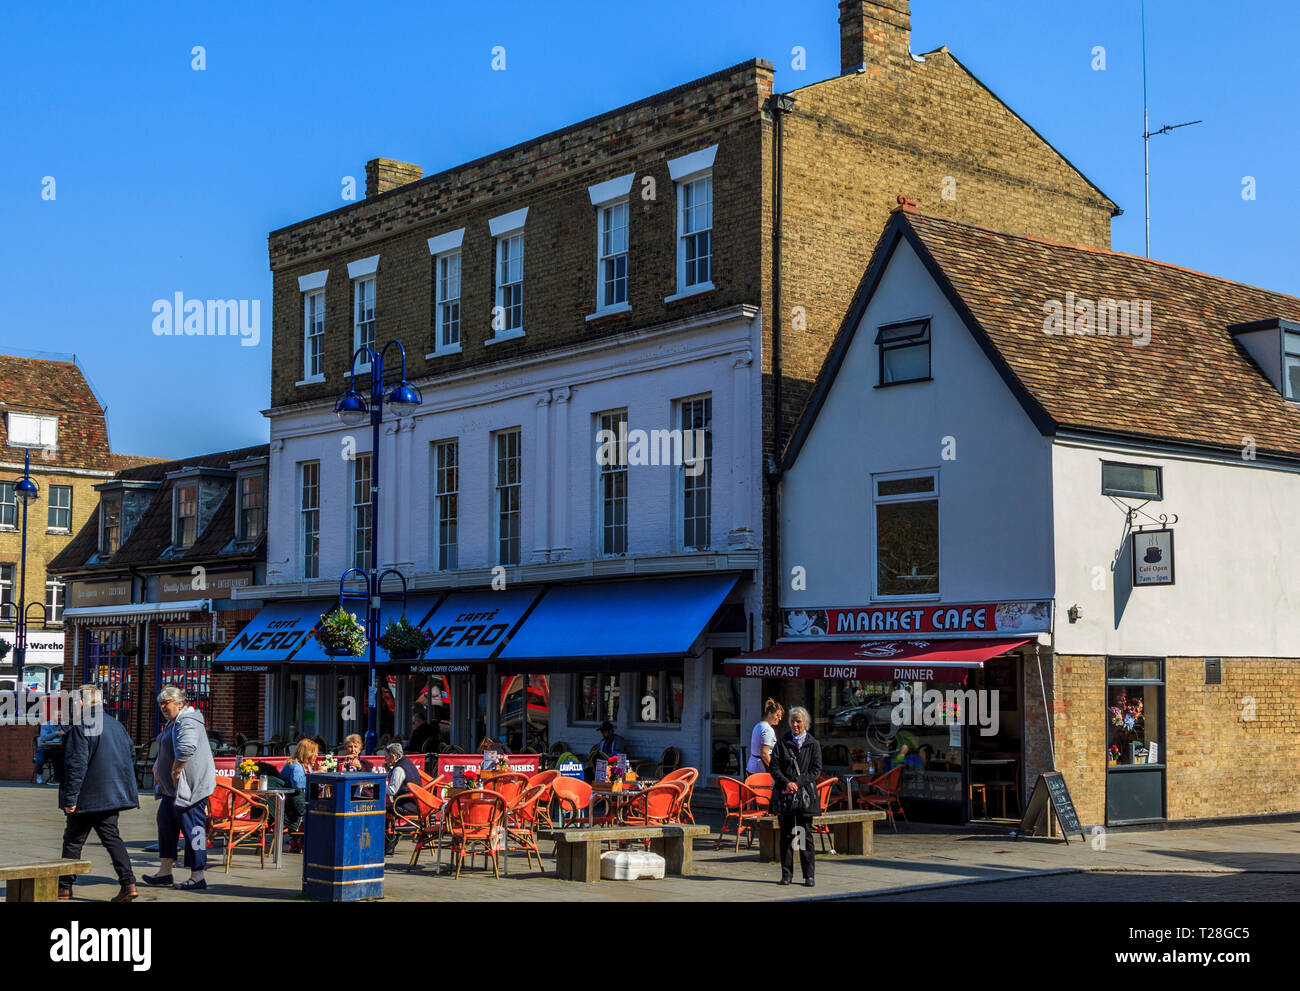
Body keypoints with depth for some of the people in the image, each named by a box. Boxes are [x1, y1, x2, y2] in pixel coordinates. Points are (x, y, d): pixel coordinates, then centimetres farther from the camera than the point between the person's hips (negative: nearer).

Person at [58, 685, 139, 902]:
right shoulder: (116, 725, 10)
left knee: (73, 841, 7)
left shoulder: (81, 728, -14)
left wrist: (70, 798, -16)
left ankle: (64, 886, 16)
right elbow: (131, 755, 17)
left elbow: (77, 765, -18)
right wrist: (123, 783, 25)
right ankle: (128, 883, -6)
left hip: (88, 797, -6)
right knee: (112, 837, 7)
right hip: (112, 793, 7)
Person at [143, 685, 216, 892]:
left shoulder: (187, 722, -16)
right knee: (165, 821, 15)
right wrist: (157, 767, 22)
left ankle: (197, 877, -3)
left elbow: (186, 749, -32)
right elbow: (164, 751, 34)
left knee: (192, 828, -7)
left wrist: (175, 772, -25)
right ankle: (165, 871, 24)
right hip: (173, 788, 11)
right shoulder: (172, 722, 18)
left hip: (190, 786, -11)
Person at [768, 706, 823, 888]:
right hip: (784, 795, 1)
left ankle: (808, 874, 4)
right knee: (786, 835, 4)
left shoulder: (813, 745, 6)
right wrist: (787, 783, -13)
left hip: (805, 794, -1)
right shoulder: (782, 743, 7)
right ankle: (787, 873, 10)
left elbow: (816, 770, -1)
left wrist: (798, 782, -13)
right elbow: (774, 767, 2)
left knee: (805, 835, 0)